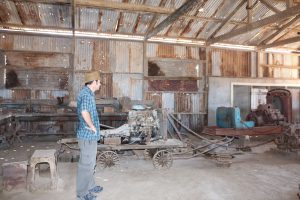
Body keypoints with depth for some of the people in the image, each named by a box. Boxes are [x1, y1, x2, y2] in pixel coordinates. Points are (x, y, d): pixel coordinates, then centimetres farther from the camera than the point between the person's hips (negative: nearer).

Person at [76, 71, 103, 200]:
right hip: (88, 135, -10)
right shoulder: (87, 94, -20)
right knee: (86, 164, 2)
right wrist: (92, 127, -23)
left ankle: (90, 186, 36)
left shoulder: (88, 93, 13)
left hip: (90, 135, 10)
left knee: (90, 162, 21)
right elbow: (84, 112, -37)